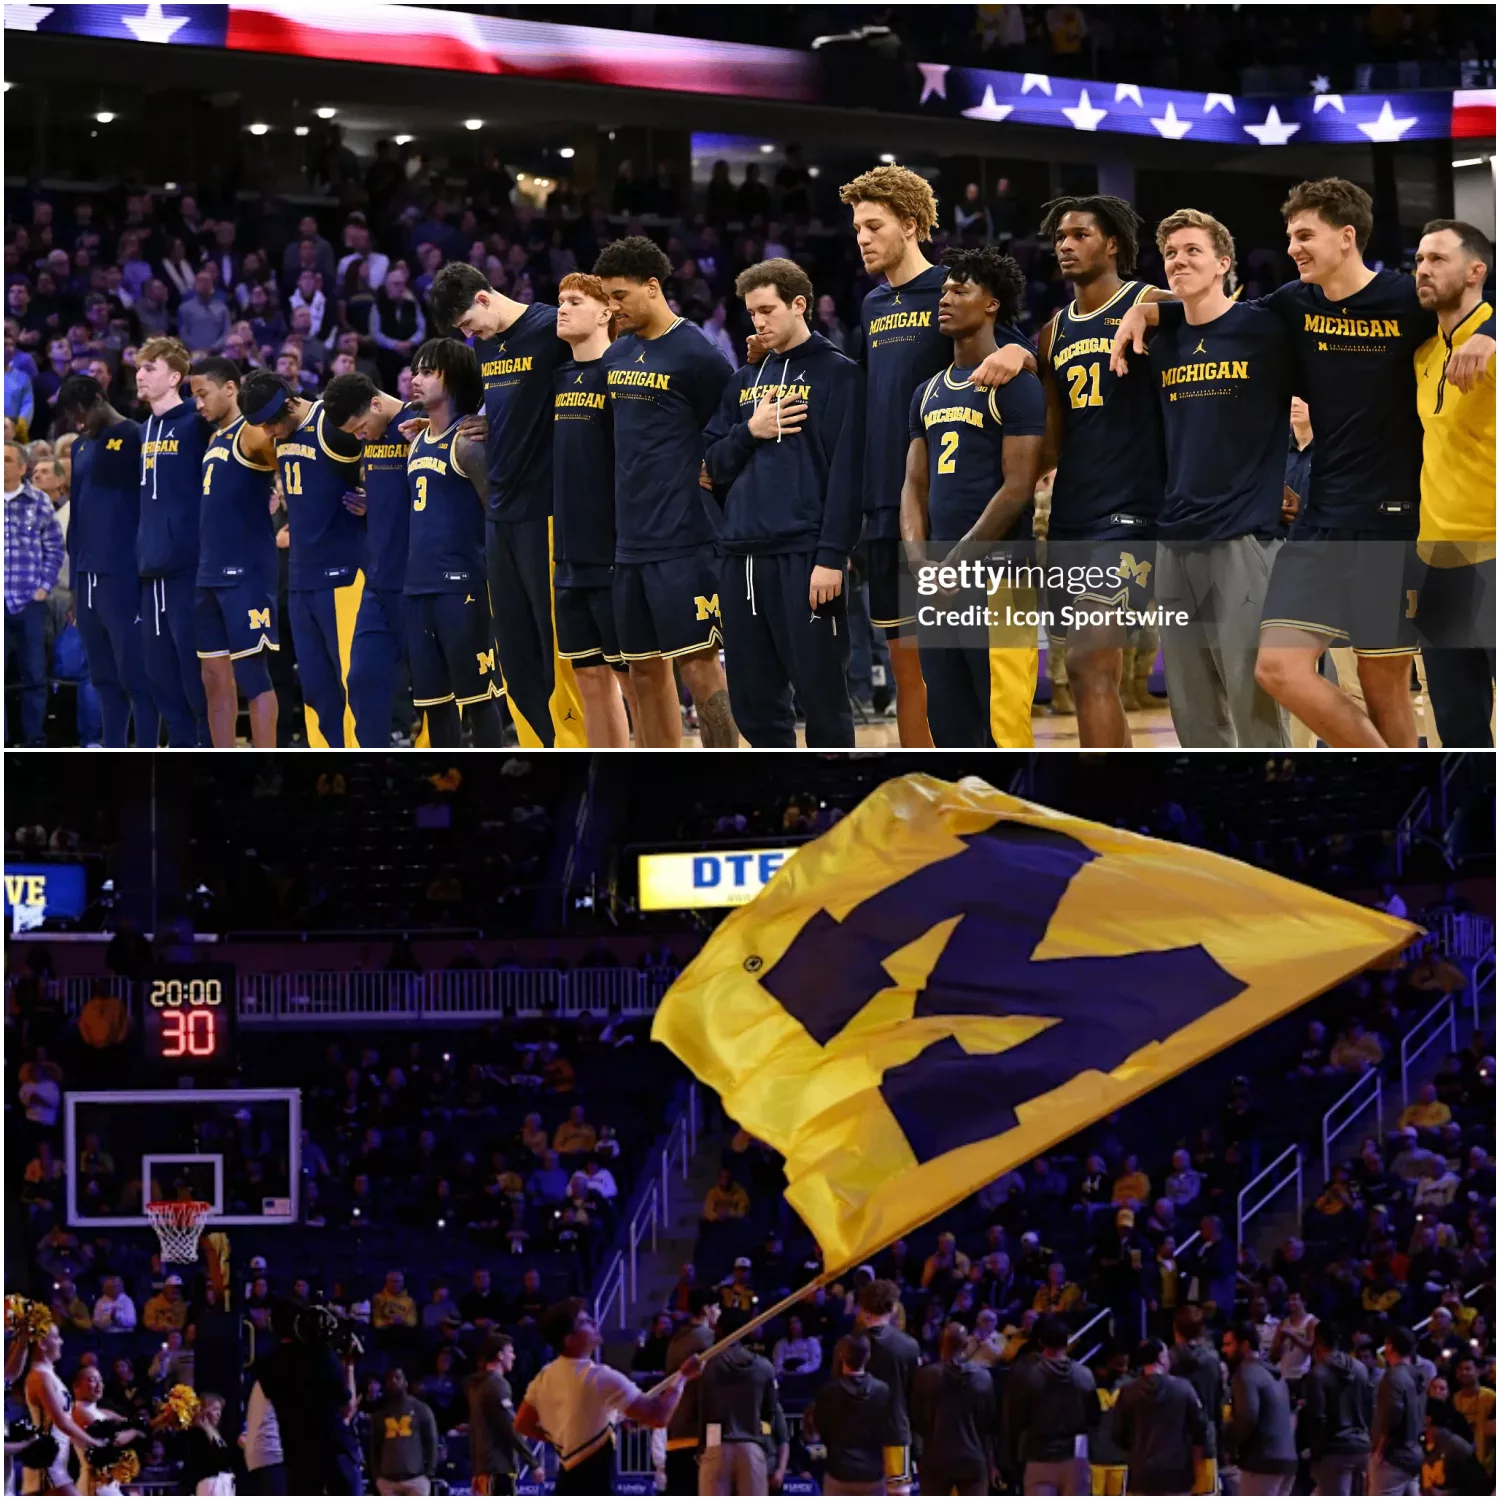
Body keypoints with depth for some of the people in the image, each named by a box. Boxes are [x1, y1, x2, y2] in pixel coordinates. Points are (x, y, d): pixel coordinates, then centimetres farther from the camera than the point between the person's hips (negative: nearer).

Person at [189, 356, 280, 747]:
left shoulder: (252, 434, -9)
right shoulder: (215, 438, 18)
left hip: (247, 573, -9)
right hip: (211, 574, 9)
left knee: (251, 674, -8)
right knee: (215, 677, 10)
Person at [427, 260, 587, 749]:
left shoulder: (550, 328, -11)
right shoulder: (484, 344, 13)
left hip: (546, 513, -8)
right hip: (501, 515, 8)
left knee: (559, 653, -5)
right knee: (515, 654, 9)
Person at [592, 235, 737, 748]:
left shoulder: (694, 355, -9)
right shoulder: (615, 356, 12)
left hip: (683, 544, -7)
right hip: (629, 542, 7)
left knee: (698, 664, -8)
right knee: (646, 670, 10)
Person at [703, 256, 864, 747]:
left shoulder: (838, 374, -1)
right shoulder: (745, 380, 18)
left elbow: (846, 472, -9)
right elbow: (715, 466, 16)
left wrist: (832, 557, -16)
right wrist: (749, 431, -3)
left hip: (804, 558, -6)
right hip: (743, 557, 7)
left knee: (820, 695, -6)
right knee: (754, 700, 8)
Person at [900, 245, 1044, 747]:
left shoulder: (1016, 386, -6)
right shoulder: (929, 393, 18)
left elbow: (1017, 490, -12)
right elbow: (915, 485, 17)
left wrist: (955, 565, -13)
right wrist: (919, 562, 0)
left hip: (995, 574, -8)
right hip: (938, 580, 8)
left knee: (1002, 723, -10)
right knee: (947, 720, 9)